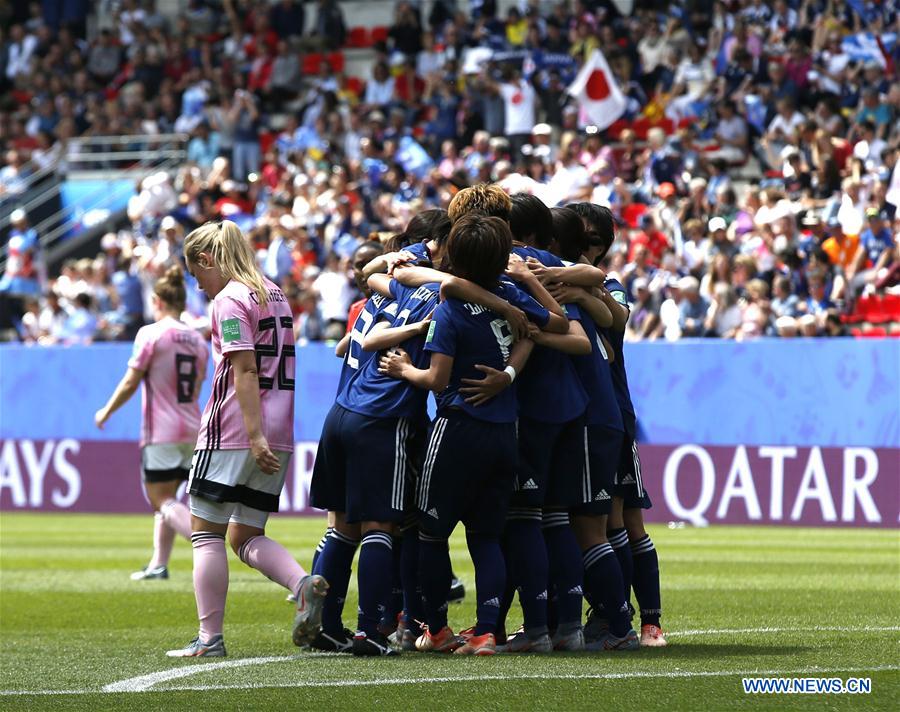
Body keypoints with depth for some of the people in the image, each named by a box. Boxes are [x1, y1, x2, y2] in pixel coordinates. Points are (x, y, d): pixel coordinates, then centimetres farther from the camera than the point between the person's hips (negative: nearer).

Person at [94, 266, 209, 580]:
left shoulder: (151, 334, -10)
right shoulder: (197, 340, 9)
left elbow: (130, 383, -10)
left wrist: (106, 412, 4)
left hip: (161, 433, -7)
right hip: (191, 429, 7)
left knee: (163, 501, -6)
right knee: (166, 499, 17)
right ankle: (159, 564, 18)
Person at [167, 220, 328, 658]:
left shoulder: (229, 300, -9)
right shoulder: (275, 295, 17)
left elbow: (245, 372, -18)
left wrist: (255, 438, -23)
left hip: (231, 434, -8)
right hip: (279, 436, 8)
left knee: (206, 532, 1)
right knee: (246, 538, 13)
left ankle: (210, 638, -1)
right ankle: (304, 584, -14)